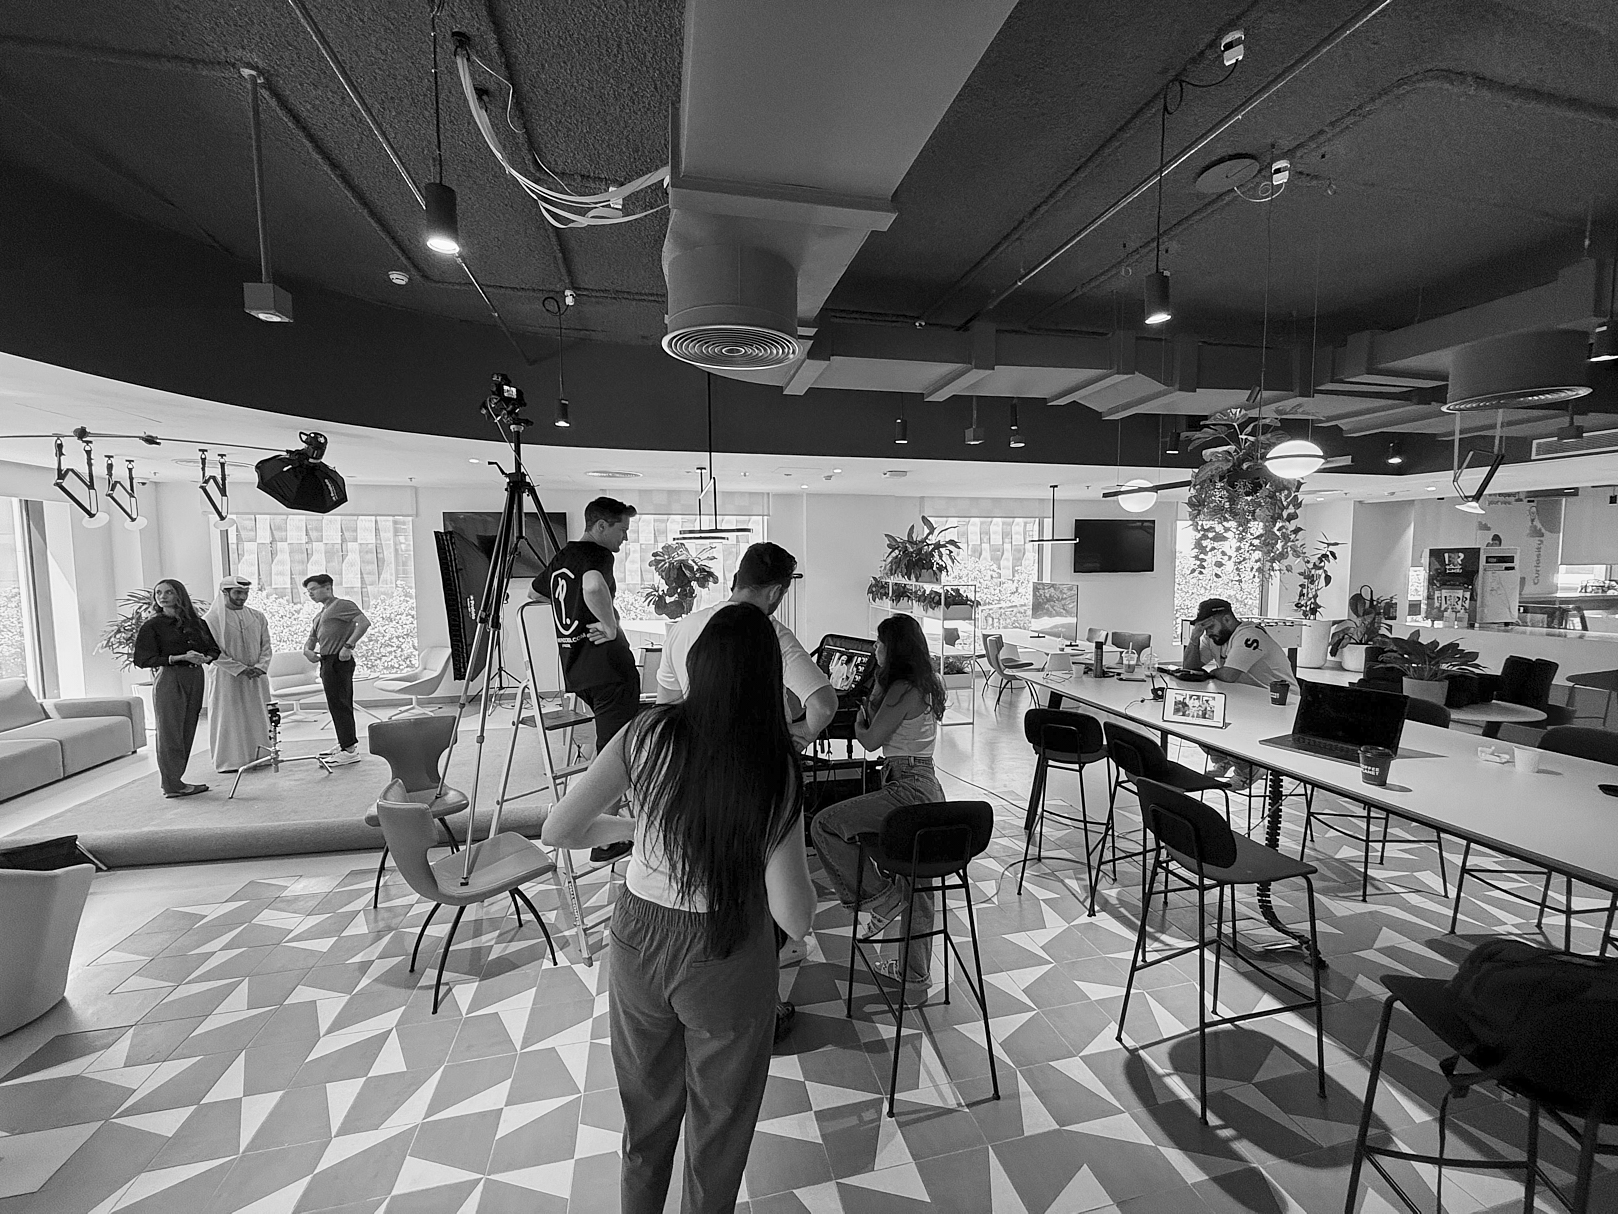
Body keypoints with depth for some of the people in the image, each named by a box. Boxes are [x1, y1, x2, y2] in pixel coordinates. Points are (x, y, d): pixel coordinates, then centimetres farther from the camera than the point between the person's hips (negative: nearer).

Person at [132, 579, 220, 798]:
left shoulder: (197, 623, 12)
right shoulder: (152, 626, -1)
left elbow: (214, 649, 15)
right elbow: (144, 659, -6)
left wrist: (205, 658, -8)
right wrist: (181, 657, -17)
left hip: (194, 679, 5)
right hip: (168, 679, -5)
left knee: (187, 731, 7)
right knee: (169, 732, -3)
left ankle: (175, 780, 16)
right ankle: (172, 784, 2)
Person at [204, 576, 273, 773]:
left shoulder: (258, 617, 8)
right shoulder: (212, 619, -4)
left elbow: (266, 647, 8)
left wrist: (260, 667, -10)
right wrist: (240, 669, -15)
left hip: (256, 677, 4)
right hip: (227, 678, -4)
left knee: (258, 717, 6)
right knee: (229, 718, 1)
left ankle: (260, 756, 13)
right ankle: (230, 761, 9)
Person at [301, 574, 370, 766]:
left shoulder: (342, 605, -7)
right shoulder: (319, 616, 24)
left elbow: (364, 622, -22)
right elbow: (310, 641, 24)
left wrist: (348, 645, -25)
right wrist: (308, 651, 1)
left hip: (338, 661, -10)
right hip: (327, 662, 10)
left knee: (339, 704, -8)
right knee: (339, 705, 15)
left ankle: (350, 749, -5)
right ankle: (346, 743, 24)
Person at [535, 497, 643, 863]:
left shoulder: (560, 557, 16)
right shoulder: (596, 555, -12)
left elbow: (535, 592, 33)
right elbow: (594, 588, -36)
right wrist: (612, 627, -23)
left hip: (575, 669, 9)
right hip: (608, 667, -9)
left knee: (608, 749, 20)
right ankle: (604, 843, 3)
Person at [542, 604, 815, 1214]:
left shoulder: (649, 733, -15)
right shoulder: (777, 767, -20)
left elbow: (556, 832, -9)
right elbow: (794, 918, -18)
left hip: (638, 941, 3)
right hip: (726, 961, -2)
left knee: (646, 1120, 29)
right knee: (717, 1132, 25)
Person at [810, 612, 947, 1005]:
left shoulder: (903, 689, -15)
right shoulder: (927, 685, 14)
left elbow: (871, 740, -10)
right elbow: (882, 722, 17)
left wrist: (858, 724, 9)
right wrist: (876, 691, 11)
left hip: (907, 789, -10)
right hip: (926, 787, 10)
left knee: (824, 825, -13)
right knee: (916, 889, 18)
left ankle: (881, 897, -3)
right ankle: (914, 979, 31)